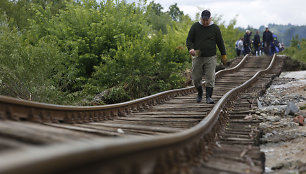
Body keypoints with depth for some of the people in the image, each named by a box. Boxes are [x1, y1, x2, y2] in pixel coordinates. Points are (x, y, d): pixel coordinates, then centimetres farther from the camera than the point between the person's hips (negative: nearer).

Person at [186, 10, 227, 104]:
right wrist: (191, 48, -16)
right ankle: (200, 93, 28)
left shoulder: (215, 28, 4)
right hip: (197, 57, 1)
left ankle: (208, 97, -1)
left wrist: (223, 55, 9)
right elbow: (189, 40, 4)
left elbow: (220, 42, 9)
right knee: (196, 78, 5)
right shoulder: (195, 26, 4)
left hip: (210, 58, -1)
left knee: (210, 78, -6)